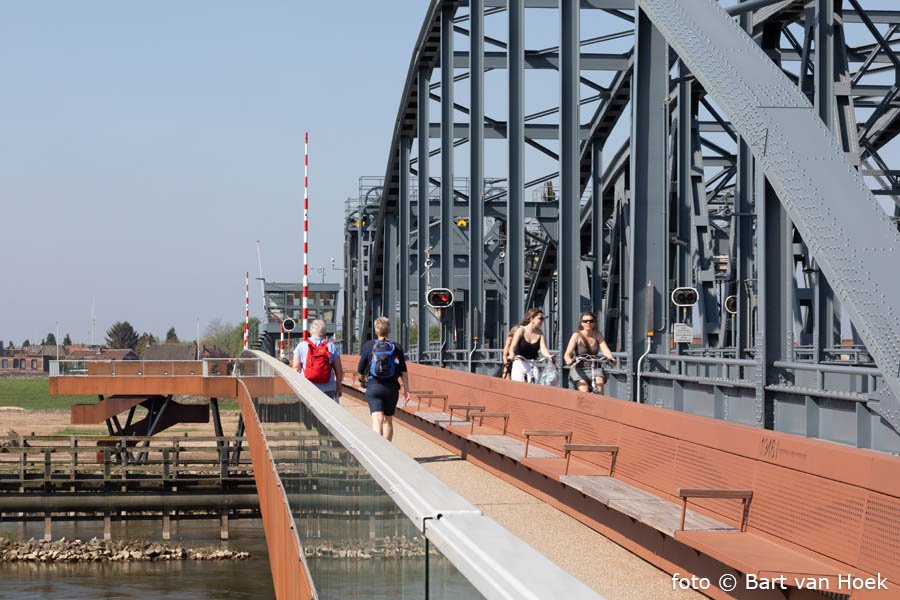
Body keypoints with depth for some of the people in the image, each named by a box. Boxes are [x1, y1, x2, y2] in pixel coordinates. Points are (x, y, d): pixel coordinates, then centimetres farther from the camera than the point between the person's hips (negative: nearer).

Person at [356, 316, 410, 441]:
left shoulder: (368, 346, -1)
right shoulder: (397, 347, 3)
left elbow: (360, 371, 3)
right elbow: (403, 372, -1)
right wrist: (406, 390, 2)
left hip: (373, 387, -2)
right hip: (392, 387, 2)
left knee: (377, 420, -11)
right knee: (388, 420, 17)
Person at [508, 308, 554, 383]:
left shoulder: (540, 333, 3)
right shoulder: (521, 330, -5)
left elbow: (543, 349, -8)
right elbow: (513, 347, -12)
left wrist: (548, 356, -30)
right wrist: (512, 355, -34)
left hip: (533, 365, 3)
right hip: (519, 365, -3)